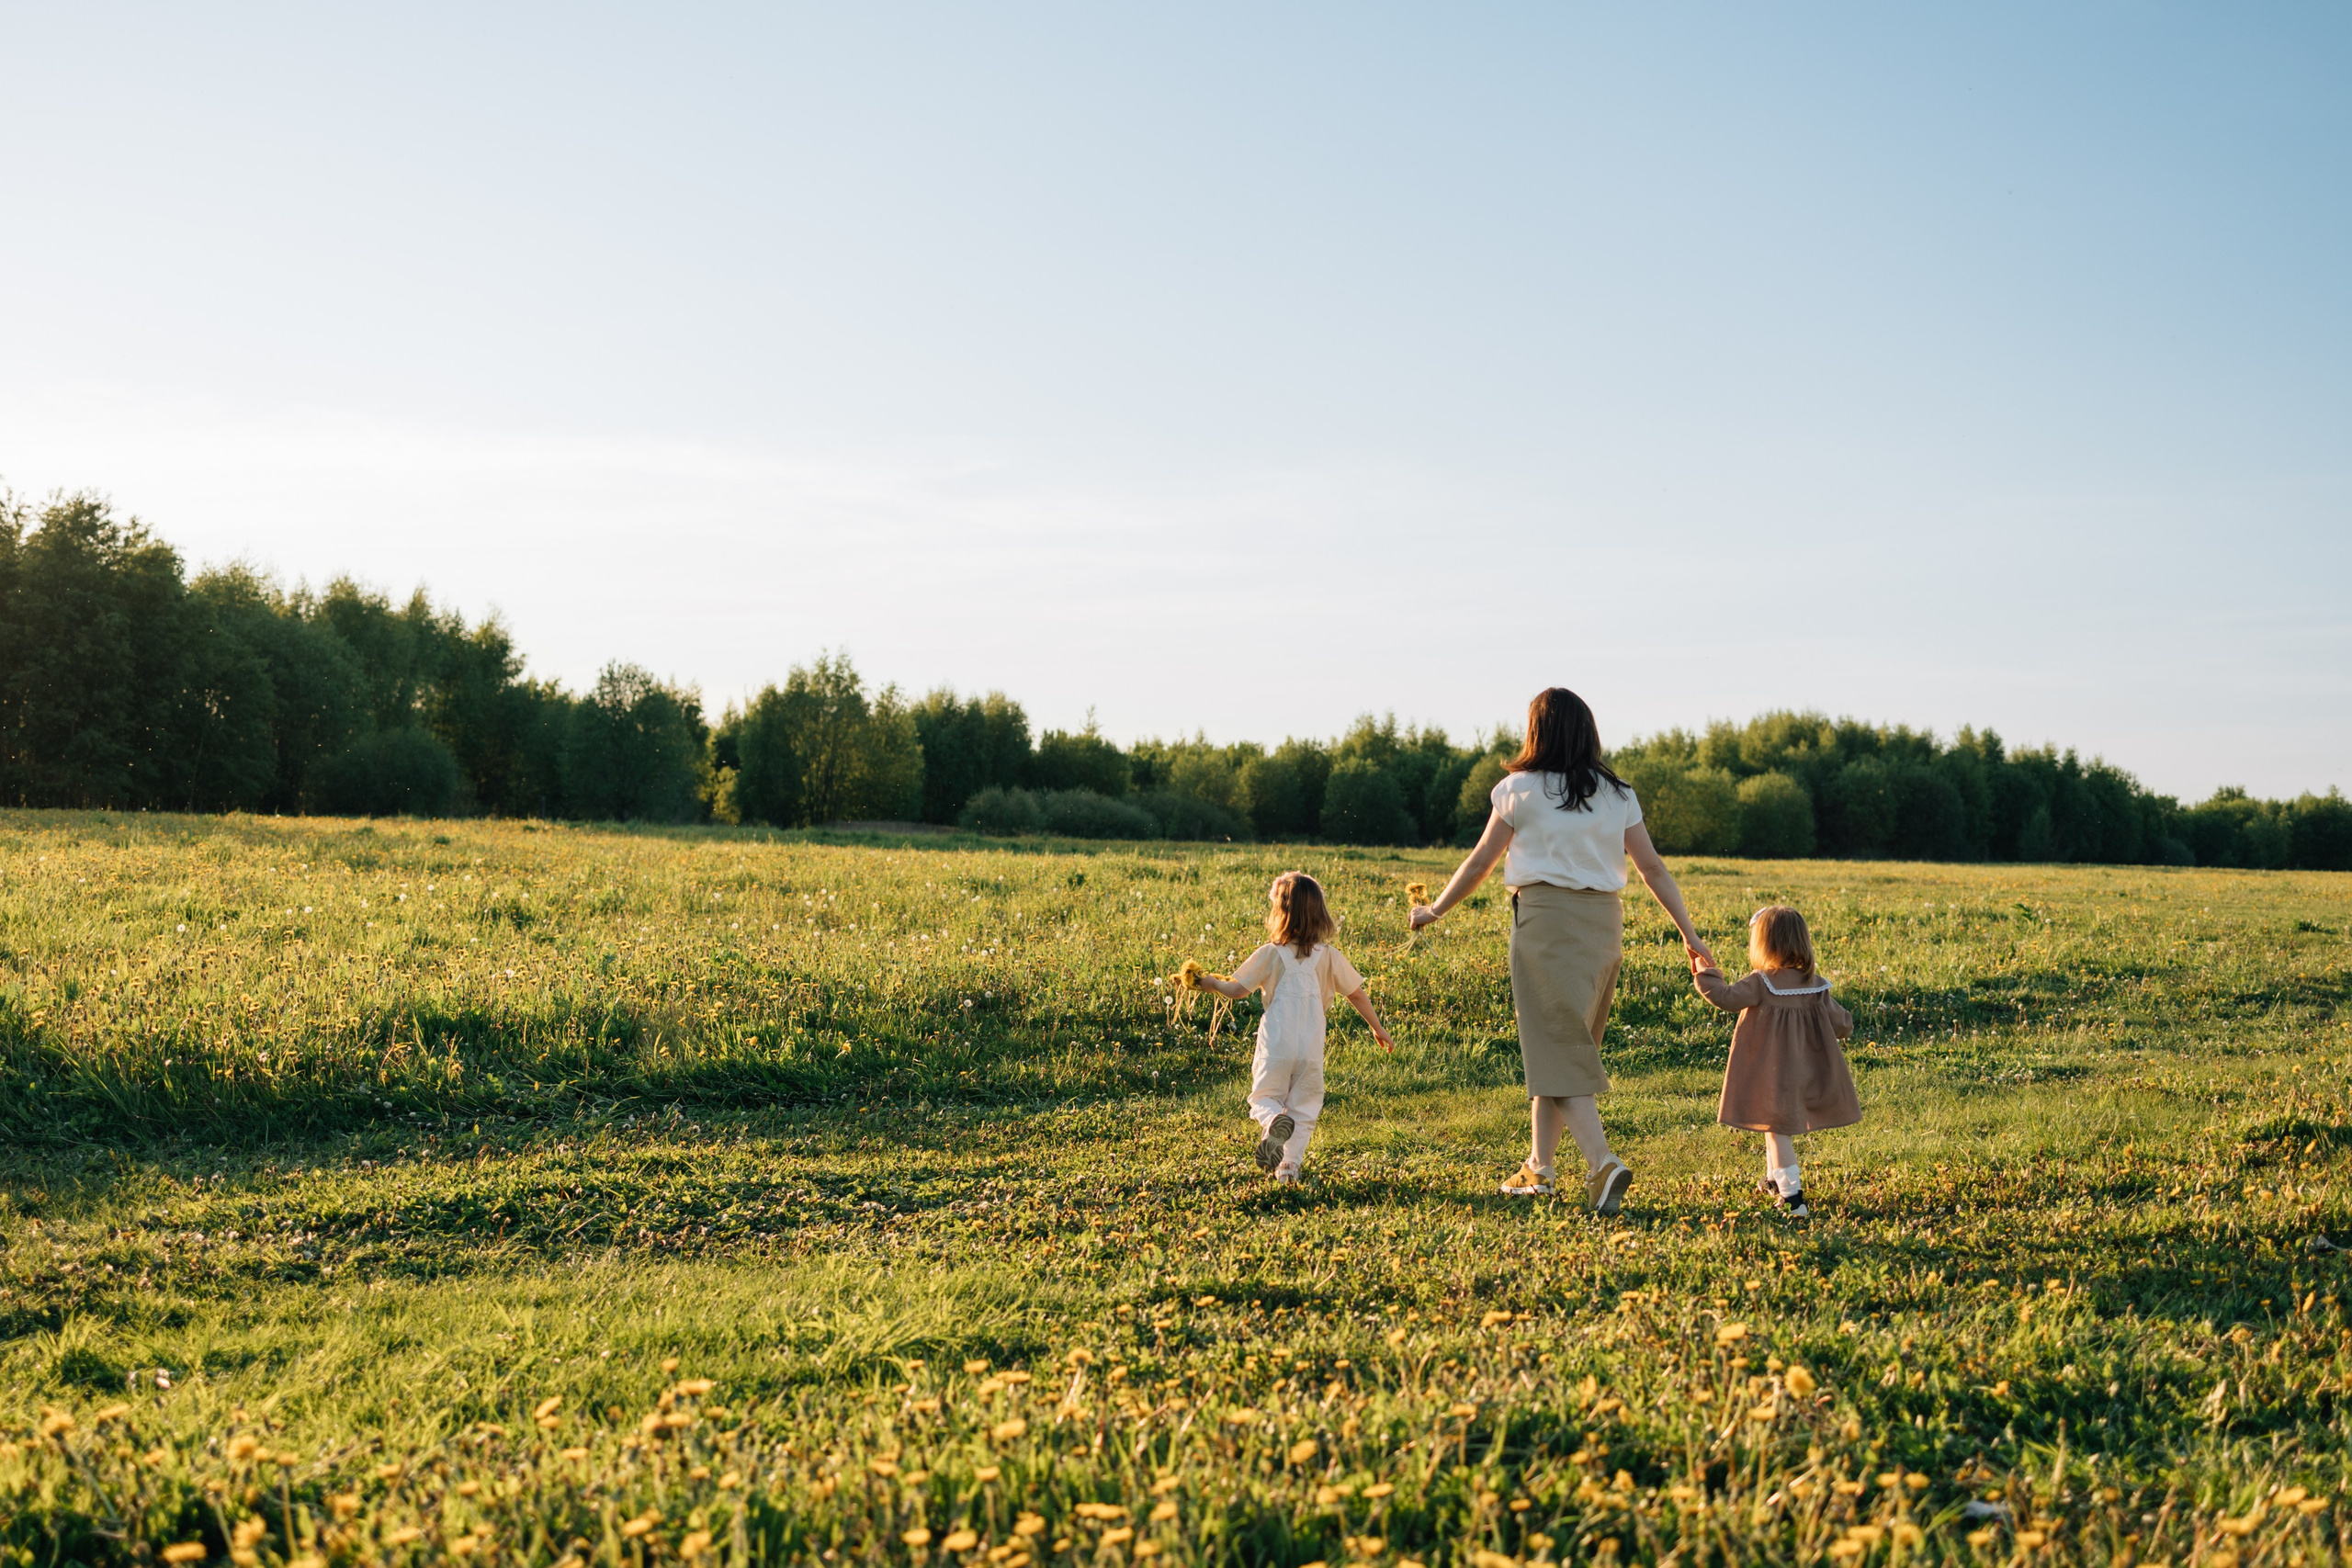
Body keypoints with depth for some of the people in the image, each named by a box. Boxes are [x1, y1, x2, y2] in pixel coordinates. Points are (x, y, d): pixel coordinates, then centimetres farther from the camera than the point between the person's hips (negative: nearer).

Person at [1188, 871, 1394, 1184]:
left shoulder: (1270, 954, -2)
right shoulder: (1329, 956, 4)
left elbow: (1237, 990, -2)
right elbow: (1356, 994, 10)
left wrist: (1208, 982, 17)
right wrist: (1378, 1028, 23)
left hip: (1275, 1046, -2)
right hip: (1311, 1049, 2)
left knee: (1263, 1097, 12)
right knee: (1304, 1107, 15)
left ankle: (1274, 1122, -22)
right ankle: (1290, 1165, 2)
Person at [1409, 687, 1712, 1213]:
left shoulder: (1521, 789, -2)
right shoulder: (1617, 794, 8)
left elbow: (1481, 862, 4)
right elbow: (1652, 867, 6)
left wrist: (1435, 910, 17)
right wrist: (1689, 933, 10)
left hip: (1545, 918, -5)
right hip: (1603, 919, 5)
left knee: (1557, 1050, -4)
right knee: (1567, 1044, 15)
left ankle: (1604, 1163, -19)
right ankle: (1539, 1166, 20)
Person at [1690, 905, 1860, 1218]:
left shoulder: (1761, 983, -17)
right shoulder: (1816, 985, 1)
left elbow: (1727, 998, -26)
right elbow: (1839, 1024, 5)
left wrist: (1704, 973, -12)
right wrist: (1846, 1022, 28)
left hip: (1771, 1072, -7)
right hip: (1803, 1071, 7)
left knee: (1777, 1129, -5)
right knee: (1782, 1126, 25)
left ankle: (1792, 1197, -11)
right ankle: (1775, 1180, 41)